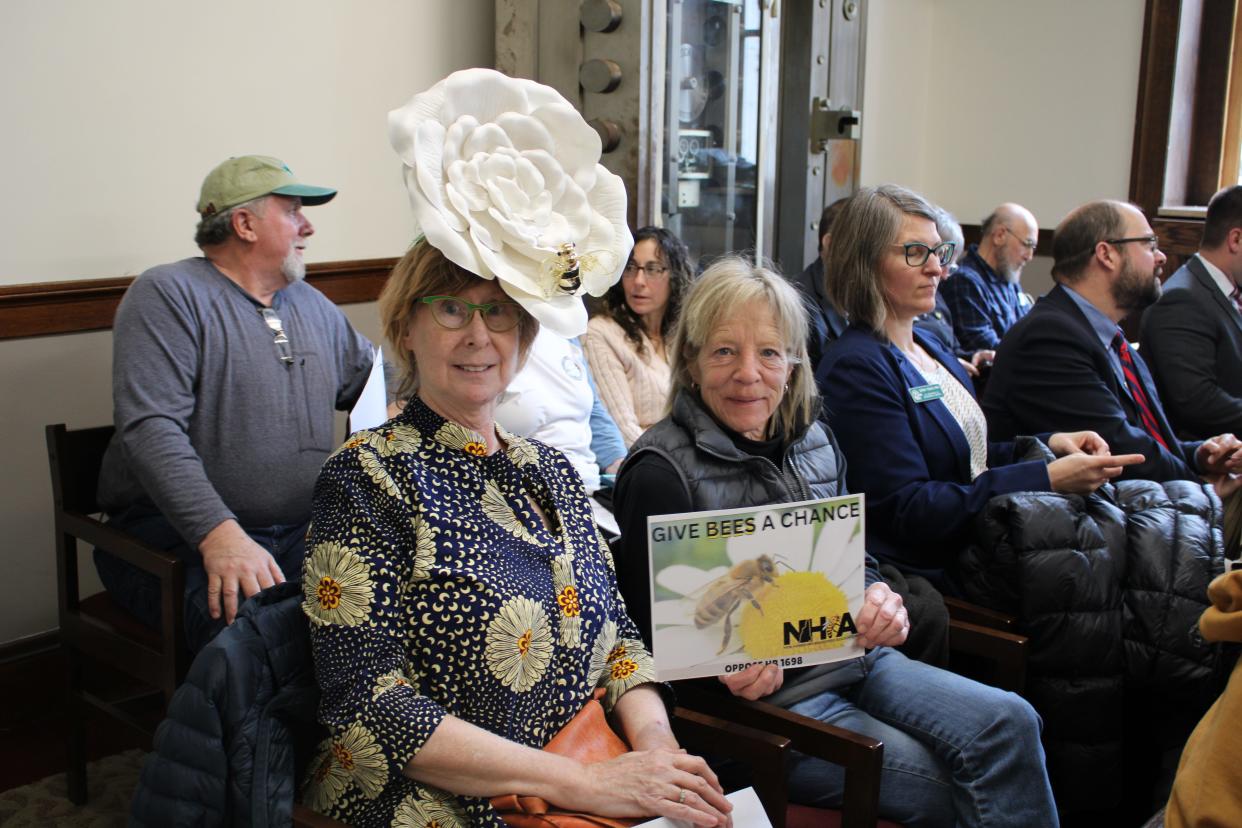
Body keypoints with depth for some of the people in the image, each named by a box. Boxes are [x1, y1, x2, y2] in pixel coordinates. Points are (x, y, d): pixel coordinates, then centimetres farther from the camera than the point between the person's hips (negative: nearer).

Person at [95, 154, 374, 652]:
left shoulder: (314, 306, 20)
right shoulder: (168, 295, -3)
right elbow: (152, 428, -17)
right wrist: (219, 534, -29)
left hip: (302, 533, 7)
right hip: (179, 534, -6)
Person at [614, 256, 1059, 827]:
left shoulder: (813, 441, 8)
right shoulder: (662, 473, -13)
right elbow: (653, 626, -10)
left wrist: (878, 598, -6)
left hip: (851, 659, 7)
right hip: (760, 692, -7)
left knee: (1009, 723, -10)